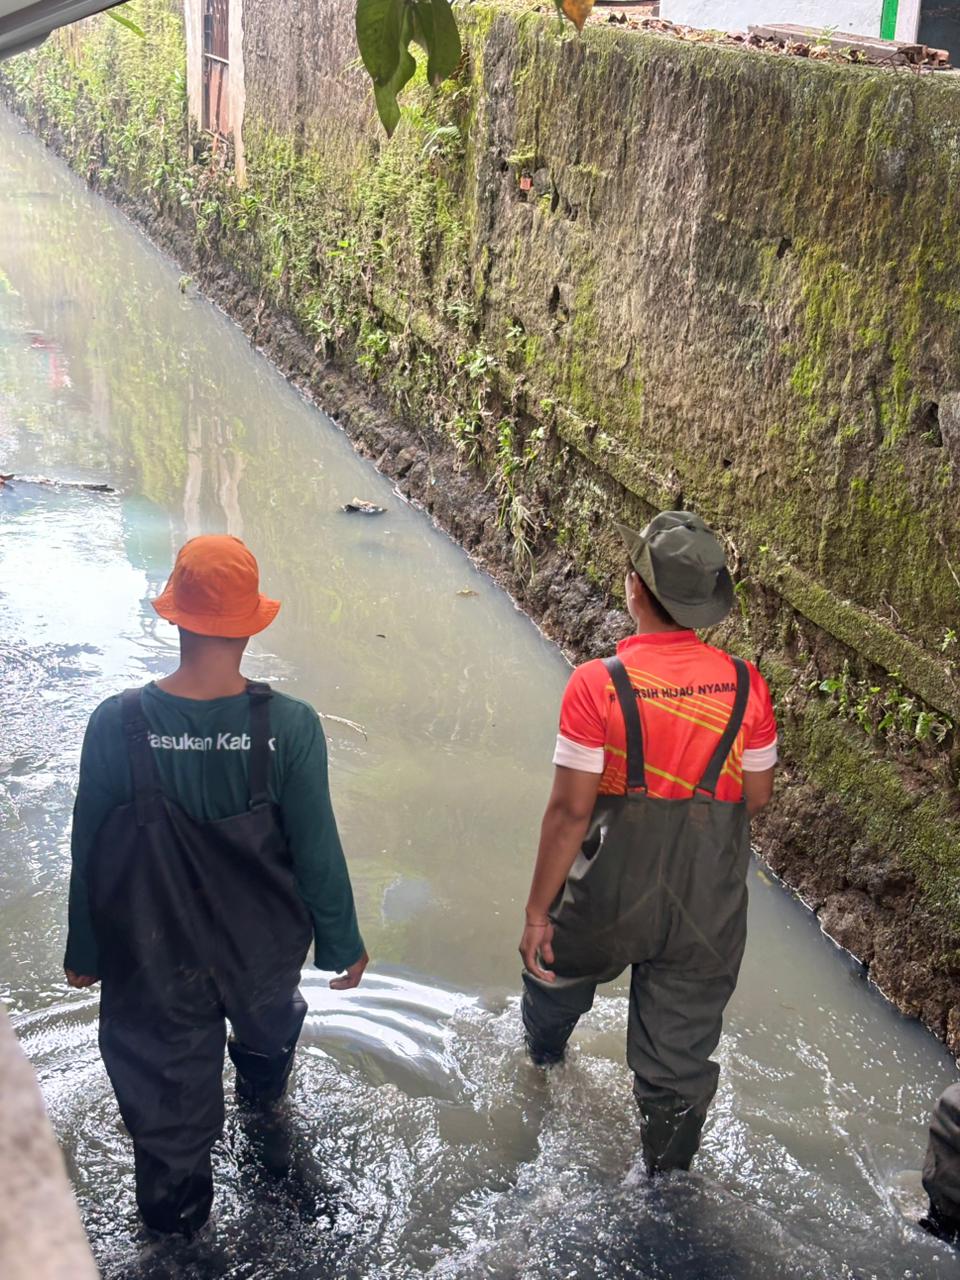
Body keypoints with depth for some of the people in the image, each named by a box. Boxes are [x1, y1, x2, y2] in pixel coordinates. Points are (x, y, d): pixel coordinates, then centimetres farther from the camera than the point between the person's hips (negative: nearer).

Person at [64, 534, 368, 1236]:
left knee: (168, 1091, 22)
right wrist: (343, 943, 1)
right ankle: (264, 1093, 68)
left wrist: (85, 951, 6)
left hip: (155, 956, -1)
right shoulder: (290, 727, -25)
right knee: (268, 1018, 35)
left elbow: (90, 855, -11)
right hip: (265, 947, 2)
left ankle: (177, 1214, 44)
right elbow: (318, 852, -16)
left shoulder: (116, 724, -23)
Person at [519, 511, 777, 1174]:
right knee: (681, 1057, 17)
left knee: (559, 965, 33)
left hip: (611, 892, -1)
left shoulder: (598, 684, -21)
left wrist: (539, 911, -10)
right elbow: (758, 796, 1)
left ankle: (543, 1046, 62)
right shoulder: (745, 684, -11)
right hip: (710, 907, 2)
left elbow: (570, 810, -19)